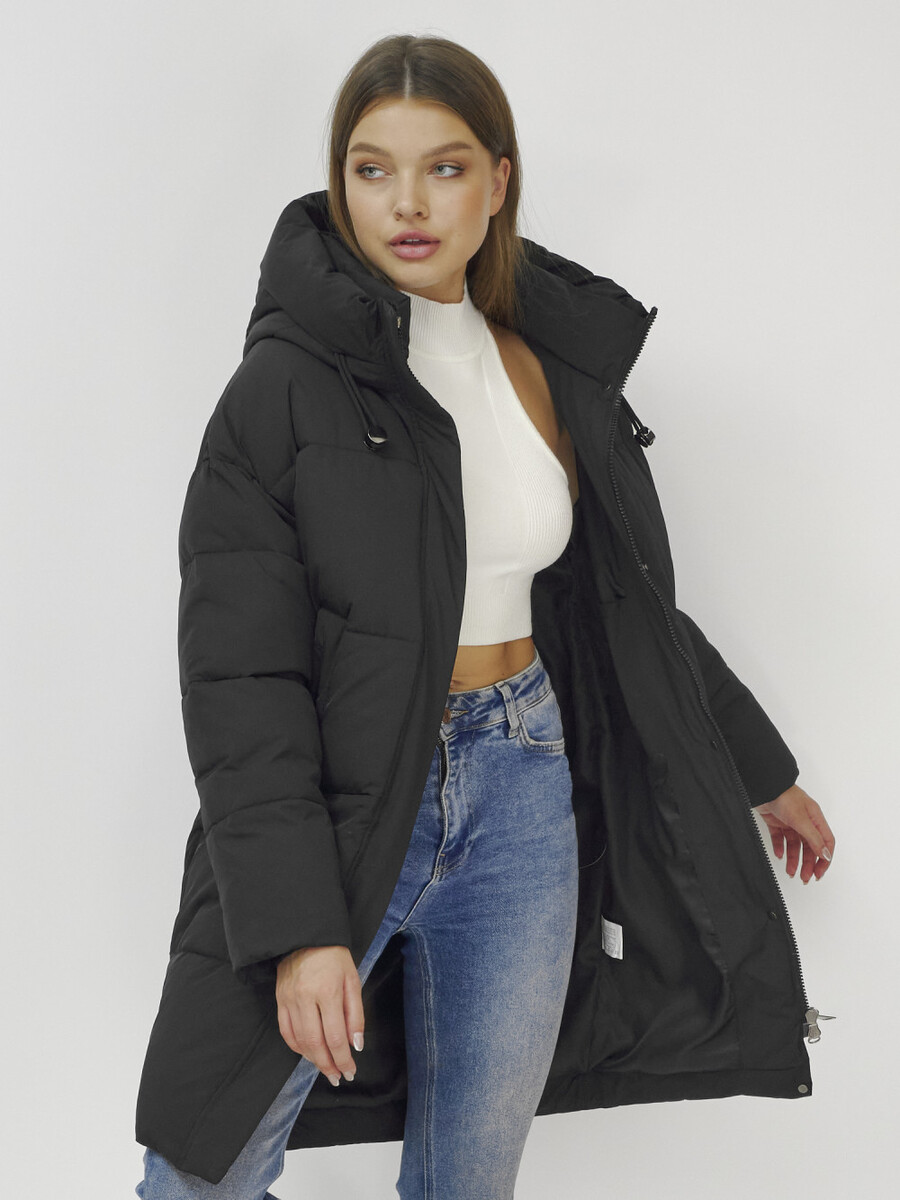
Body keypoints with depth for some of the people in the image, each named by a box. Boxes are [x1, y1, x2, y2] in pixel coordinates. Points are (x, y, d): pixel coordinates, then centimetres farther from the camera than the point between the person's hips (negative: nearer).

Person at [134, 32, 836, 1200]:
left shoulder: (558, 366, 5)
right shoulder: (288, 383, -10)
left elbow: (627, 600, 17)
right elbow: (238, 675, -13)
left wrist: (758, 767, 22)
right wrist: (297, 922, -20)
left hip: (524, 794, 4)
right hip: (337, 801, -4)